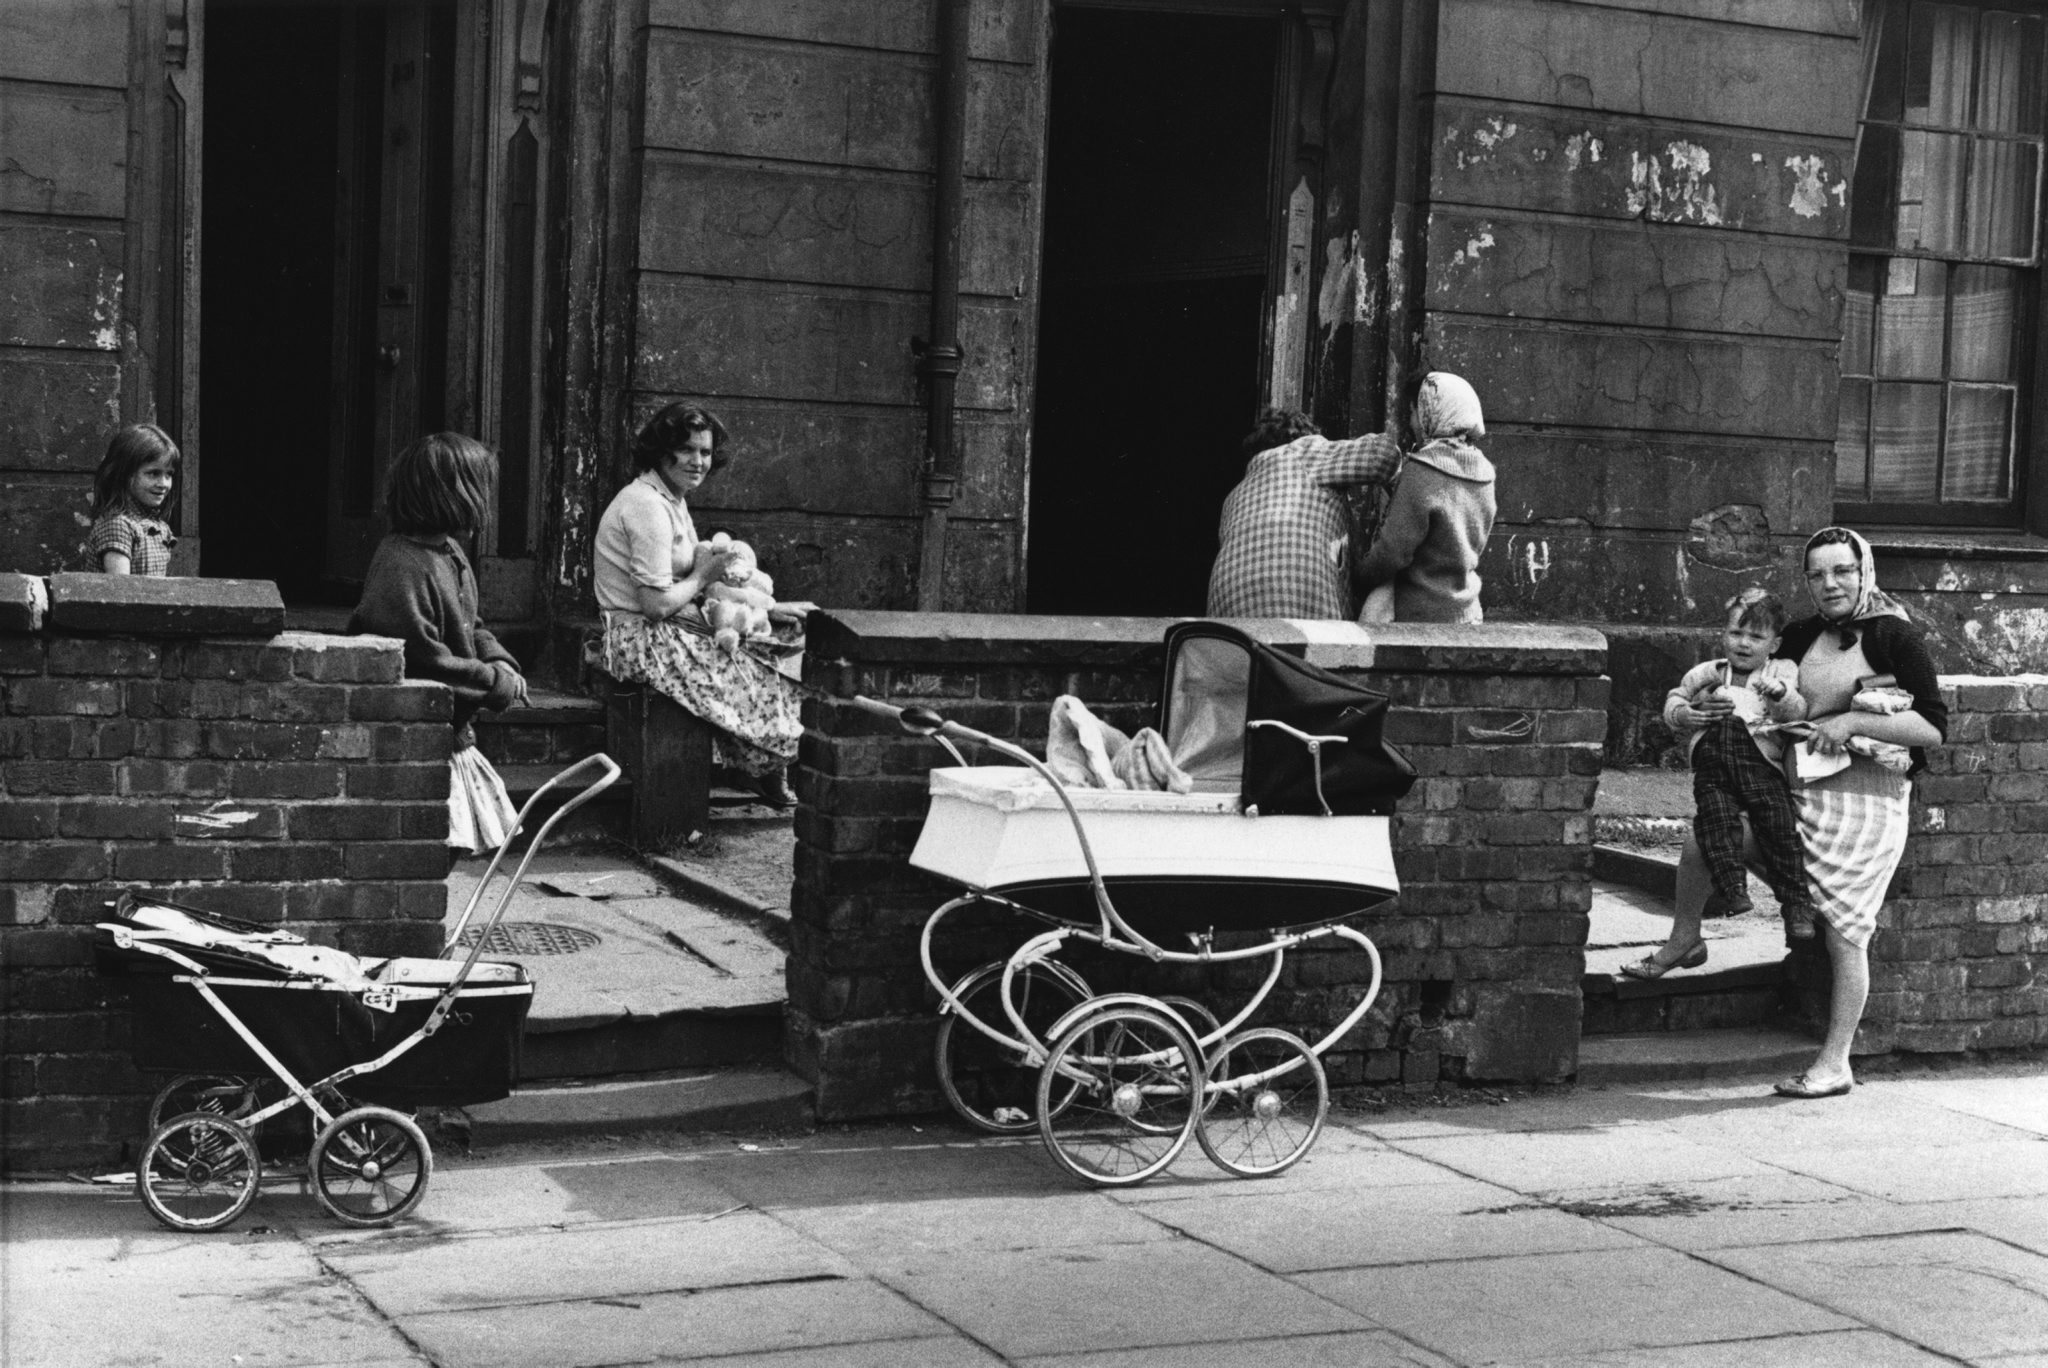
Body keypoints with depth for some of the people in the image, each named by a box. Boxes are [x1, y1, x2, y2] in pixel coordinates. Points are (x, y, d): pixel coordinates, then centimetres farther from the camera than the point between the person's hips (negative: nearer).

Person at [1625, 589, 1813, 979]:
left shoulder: (1781, 672, 18)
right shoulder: (1707, 674, 25)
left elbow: (1797, 711, 3)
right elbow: (1673, 701, 25)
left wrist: (1781, 694, -19)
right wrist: (1683, 714, 2)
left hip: (1760, 759, -2)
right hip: (1711, 760, 2)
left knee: (1778, 825, -15)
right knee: (1715, 816, -23)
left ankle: (1796, 902, -13)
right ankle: (1731, 888, -24)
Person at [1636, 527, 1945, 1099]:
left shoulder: (1895, 637, -9)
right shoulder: (1803, 637, 10)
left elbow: (1933, 727, -13)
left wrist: (1853, 721, -20)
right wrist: (1731, 706, 4)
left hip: (1867, 798, -6)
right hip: (1802, 788, 6)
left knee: (1843, 932, -3)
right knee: (1703, 838, -4)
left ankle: (1835, 1064, 7)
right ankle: (1682, 939, 24)